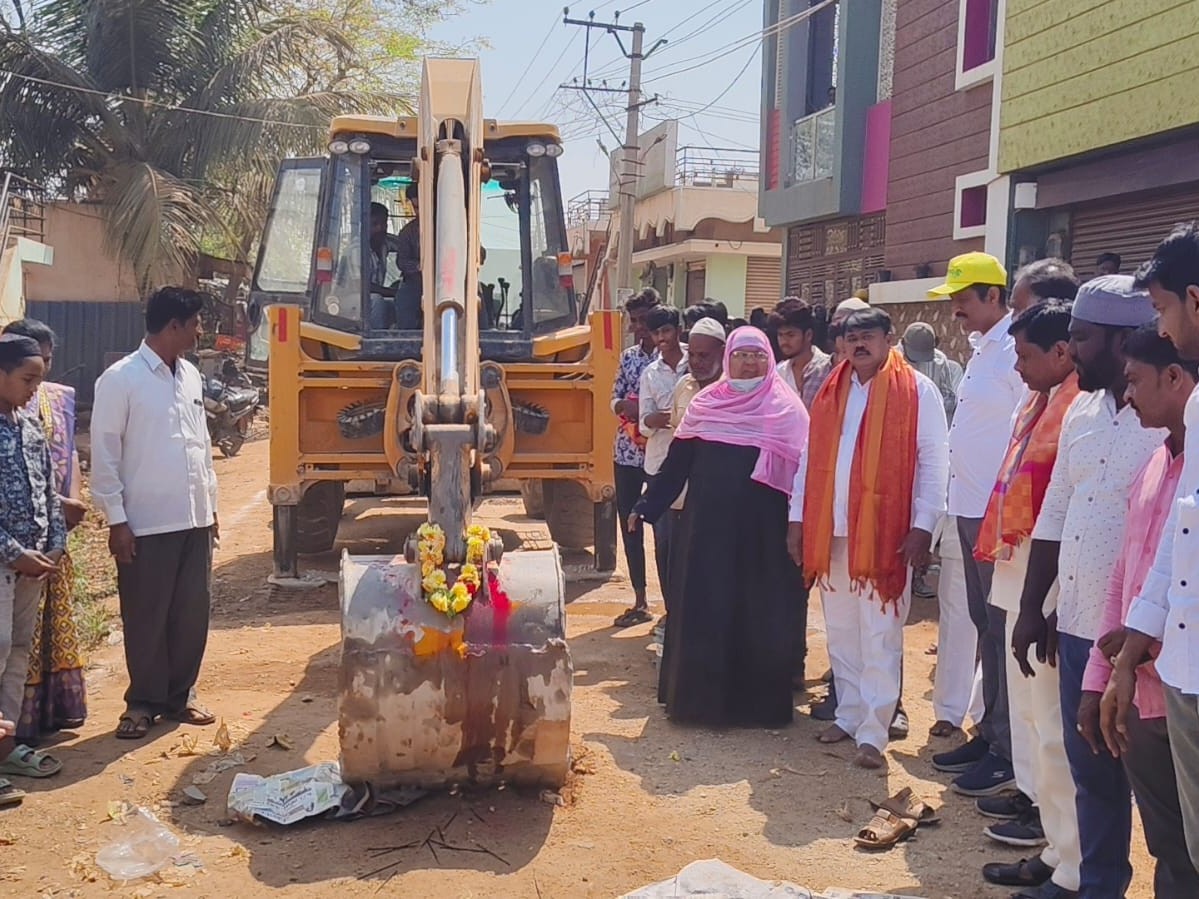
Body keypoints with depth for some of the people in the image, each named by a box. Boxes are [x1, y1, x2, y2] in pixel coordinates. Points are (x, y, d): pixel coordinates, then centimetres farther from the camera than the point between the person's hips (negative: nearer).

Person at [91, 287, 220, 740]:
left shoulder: (190, 375, 10)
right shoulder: (120, 379, -10)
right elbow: (104, 454, -10)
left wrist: (210, 503, 15)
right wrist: (116, 520, -11)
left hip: (194, 519, 6)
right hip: (146, 524, -6)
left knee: (191, 613, 11)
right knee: (146, 618, 5)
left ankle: (180, 695, 25)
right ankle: (144, 702, 20)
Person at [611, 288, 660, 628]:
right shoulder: (628, 357, 10)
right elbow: (615, 399, 12)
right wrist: (624, 405, -9)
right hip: (626, 453, 6)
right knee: (629, 524, 10)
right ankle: (640, 602, 22)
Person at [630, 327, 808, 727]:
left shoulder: (786, 408, 2)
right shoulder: (706, 402, 7)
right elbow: (677, 461, 8)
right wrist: (645, 507, 5)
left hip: (762, 528, -2)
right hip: (708, 522, 2)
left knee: (758, 614, 4)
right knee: (703, 608, 5)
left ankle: (757, 700, 17)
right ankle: (699, 695, 18)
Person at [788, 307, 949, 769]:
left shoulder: (917, 391, -3)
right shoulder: (831, 391, 11)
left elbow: (933, 462, -6)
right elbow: (811, 458, 14)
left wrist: (923, 526, -11)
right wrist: (798, 518, 9)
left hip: (886, 532, -5)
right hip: (831, 531, 5)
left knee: (879, 636, -3)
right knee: (841, 632, 13)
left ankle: (873, 733, 3)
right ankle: (849, 714, 26)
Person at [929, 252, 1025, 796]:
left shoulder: (1016, 350, -15)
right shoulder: (980, 348, 14)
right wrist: (963, 499, 15)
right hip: (971, 509, 9)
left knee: (1003, 629, -2)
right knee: (983, 624, 15)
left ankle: (1009, 751, 8)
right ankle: (989, 733, 27)